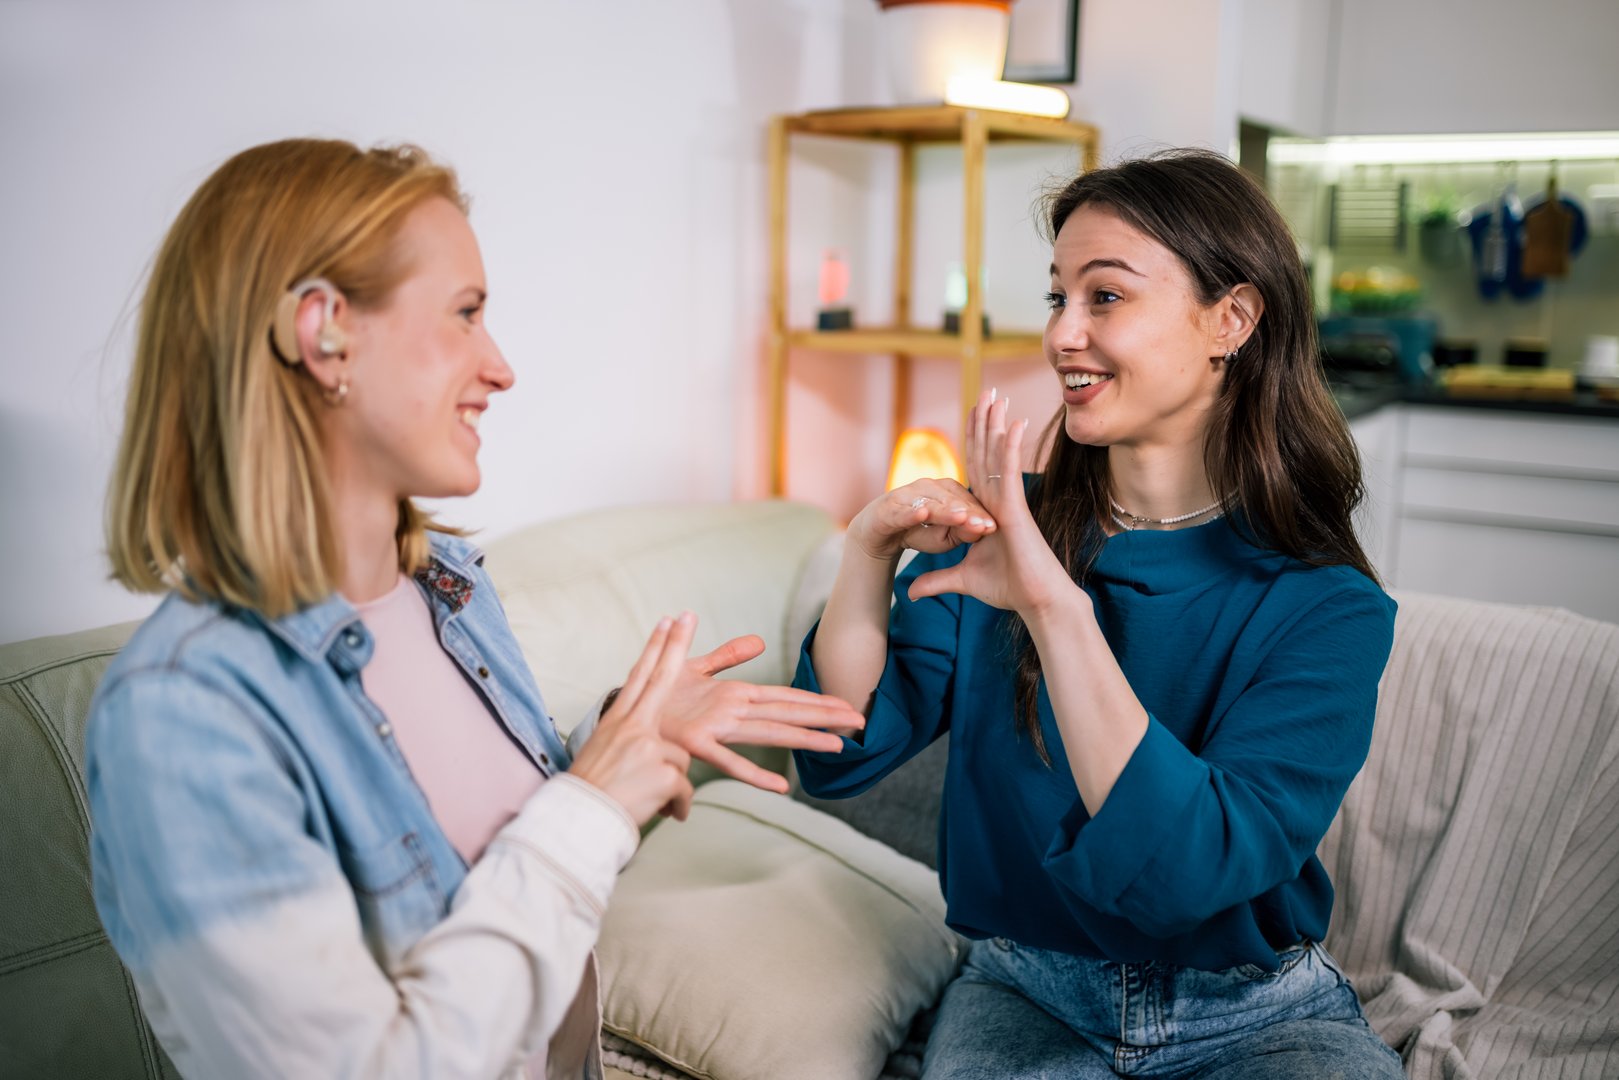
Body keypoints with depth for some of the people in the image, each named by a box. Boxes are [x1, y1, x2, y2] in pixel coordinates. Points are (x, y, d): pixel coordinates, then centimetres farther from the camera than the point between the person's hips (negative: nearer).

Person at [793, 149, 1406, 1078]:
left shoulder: (1327, 606, -13)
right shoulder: (1001, 532, -4)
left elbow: (1192, 870, -27)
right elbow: (842, 756, -9)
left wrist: (1057, 607, -35)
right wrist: (868, 555, -24)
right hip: (1030, 995, 1)